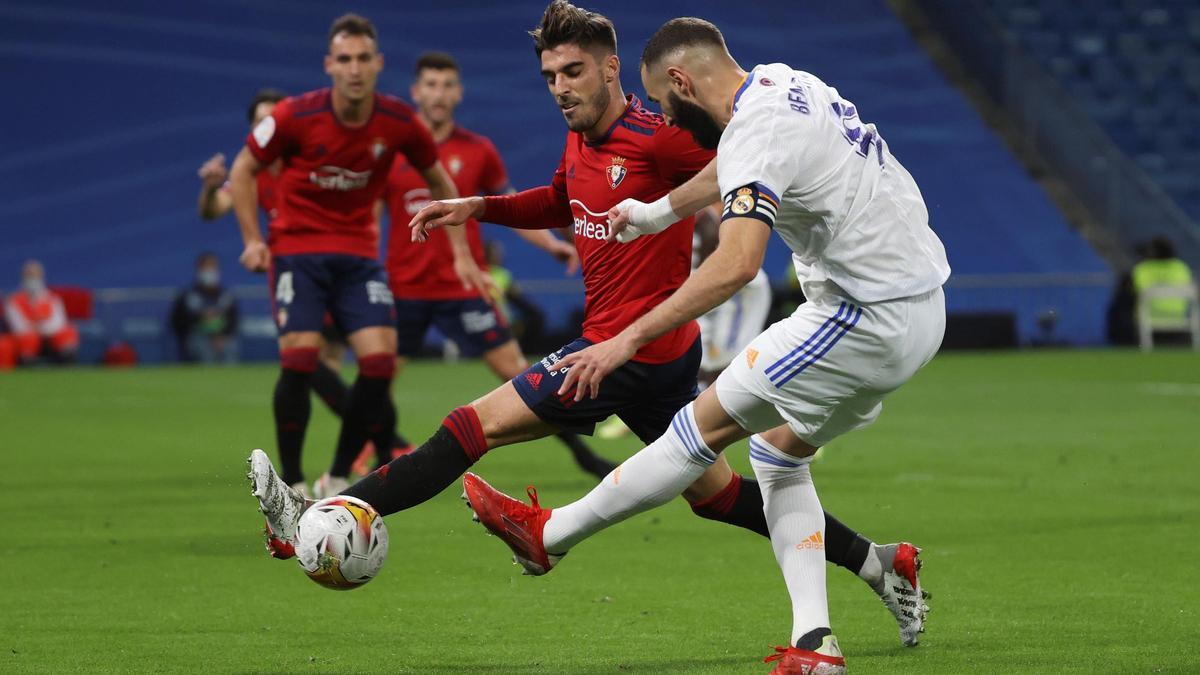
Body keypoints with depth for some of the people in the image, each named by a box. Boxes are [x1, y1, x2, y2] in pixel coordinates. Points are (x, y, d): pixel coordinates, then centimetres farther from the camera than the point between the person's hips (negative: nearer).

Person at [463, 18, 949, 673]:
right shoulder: (783, 80, 10)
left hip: (867, 320, -9)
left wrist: (629, 339, -32)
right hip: (920, 305, 9)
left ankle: (550, 534, 12)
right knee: (776, 452, 18)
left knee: (707, 424, 0)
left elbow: (737, 264, -34)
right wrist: (659, 211, 44)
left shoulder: (754, 132, -20)